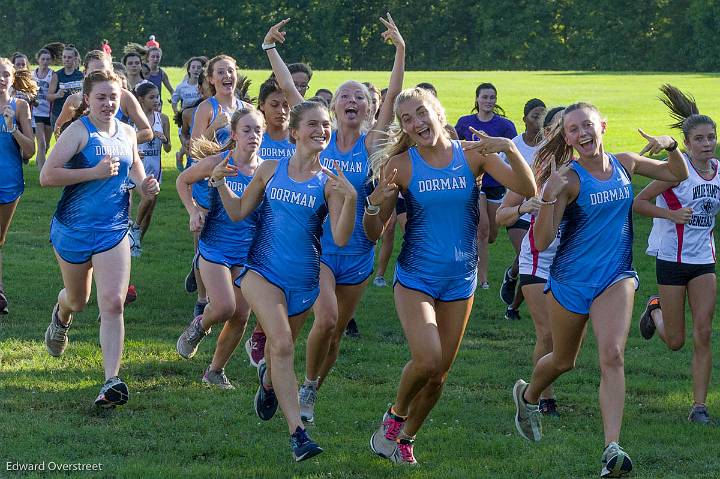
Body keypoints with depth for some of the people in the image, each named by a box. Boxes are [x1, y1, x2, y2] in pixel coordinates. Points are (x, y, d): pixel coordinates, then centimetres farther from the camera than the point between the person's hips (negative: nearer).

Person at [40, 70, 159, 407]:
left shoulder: (127, 133, 4)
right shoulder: (79, 131, -13)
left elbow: (134, 170, 24)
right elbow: (47, 176, -20)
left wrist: (146, 186, 2)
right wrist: (94, 172, -25)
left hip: (113, 230, 3)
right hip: (73, 228, -2)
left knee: (113, 303, -12)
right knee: (78, 301, 18)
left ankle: (112, 380, -15)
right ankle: (61, 317, 57)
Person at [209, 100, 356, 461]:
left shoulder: (329, 183, -3)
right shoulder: (270, 170, 2)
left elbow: (341, 238, -12)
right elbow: (238, 212, 12)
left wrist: (350, 199, -25)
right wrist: (220, 182, -3)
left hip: (303, 278, 1)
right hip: (262, 270, -1)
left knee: (282, 348, 18)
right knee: (282, 344, -20)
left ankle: (268, 380, 57)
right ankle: (297, 433, -25)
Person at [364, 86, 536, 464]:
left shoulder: (472, 155, -4)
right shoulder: (401, 164, -7)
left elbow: (528, 189, -12)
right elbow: (373, 232, -5)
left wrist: (509, 149, -27)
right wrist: (376, 201, -26)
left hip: (461, 280, 3)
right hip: (415, 276, -3)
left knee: (439, 374, 8)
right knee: (426, 359, -21)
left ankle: (405, 438, 28)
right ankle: (395, 416, 7)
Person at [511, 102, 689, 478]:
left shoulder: (624, 164, 0)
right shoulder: (569, 179, -15)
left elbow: (677, 175, 16)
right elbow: (541, 242, -22)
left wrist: (670, 146, -5)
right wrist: (549, 197, -36)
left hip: (616, 277, 2)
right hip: (570, 278, -2)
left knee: (612, 356, -18)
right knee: (563, 360, 17)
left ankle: (612, 448, -24)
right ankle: (527, 396, 51)